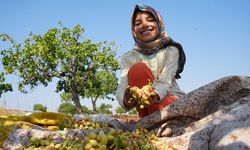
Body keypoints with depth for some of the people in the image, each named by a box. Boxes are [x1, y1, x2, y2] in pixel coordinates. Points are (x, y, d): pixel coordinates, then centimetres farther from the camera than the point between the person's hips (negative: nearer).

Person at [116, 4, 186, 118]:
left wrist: (154, 95, -45)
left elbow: (165, 81, -20)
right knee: (137, 69, -25)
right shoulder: (128, 57, 0)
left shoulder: (171, 50, -3)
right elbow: (123, 87, -16)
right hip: (148, 108, 2)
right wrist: (126, 100, -43)